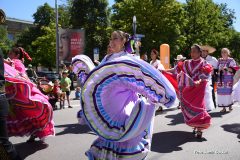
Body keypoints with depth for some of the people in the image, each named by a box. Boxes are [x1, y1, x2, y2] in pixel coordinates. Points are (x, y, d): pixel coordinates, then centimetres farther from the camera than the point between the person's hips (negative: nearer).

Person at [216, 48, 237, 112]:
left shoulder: (231, 60, 2)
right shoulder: (219, 60, 15)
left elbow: (233, 70, -4)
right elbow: (217, 69, 22)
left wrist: (226, 68, -18)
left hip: (228, 78, -4)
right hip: (220, 78, 4)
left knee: (228, 91, -9)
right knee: (221, 92, -1)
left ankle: (230, 105, 9)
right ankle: (223, 107, 5)